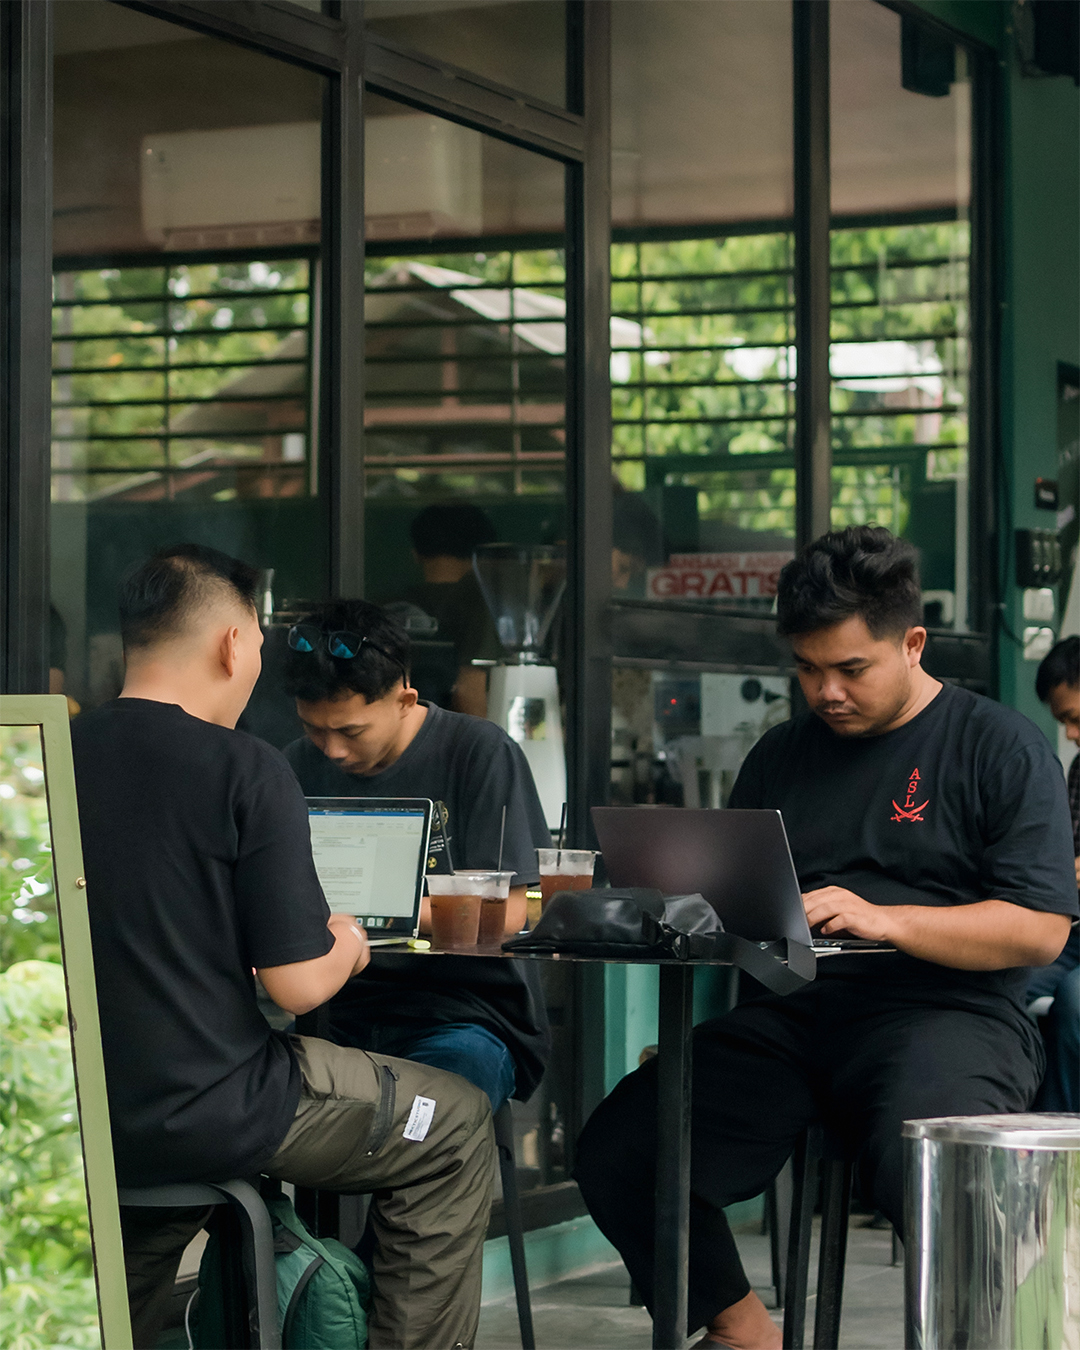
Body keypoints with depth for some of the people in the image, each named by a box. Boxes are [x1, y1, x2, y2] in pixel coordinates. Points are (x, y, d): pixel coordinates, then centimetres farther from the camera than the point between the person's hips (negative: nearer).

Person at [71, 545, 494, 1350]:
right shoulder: (246, 770, -15)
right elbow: (297, 984, -15)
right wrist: (347, 949, 7)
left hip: (79, 1128, 6)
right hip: (203, 1115, -6)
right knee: (458, 1124, 13)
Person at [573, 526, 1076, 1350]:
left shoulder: (1000, 747, 4)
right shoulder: (782, 756, 22)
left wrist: (883, 919, -18)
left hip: (945, 1011, -5)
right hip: (791, 1014, 5)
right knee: (615, 1153, -16)